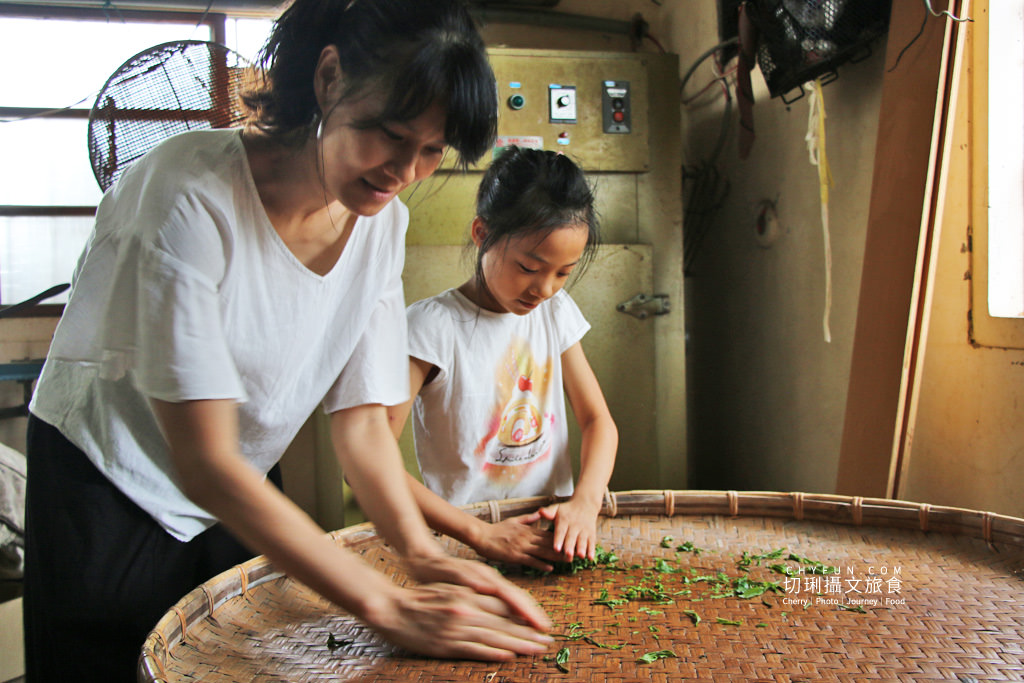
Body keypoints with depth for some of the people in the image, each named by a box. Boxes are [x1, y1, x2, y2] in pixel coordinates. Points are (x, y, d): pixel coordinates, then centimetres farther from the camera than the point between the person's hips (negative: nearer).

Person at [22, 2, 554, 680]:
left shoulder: (383, 222, -9)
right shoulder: (194, 192, -29)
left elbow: (362, 418, -7)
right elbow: (204, 462, -30)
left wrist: (423, 554, -24)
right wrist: (389, 606, -34)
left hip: (233, 505, 5)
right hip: (107, 492, -5)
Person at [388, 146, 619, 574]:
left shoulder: (557, 312, 6)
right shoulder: (430, 326, -12)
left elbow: (597, 419, 9)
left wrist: (585, 502, -11)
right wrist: (481, 535, -23)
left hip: (551, 531, 4)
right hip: (464, 546, -3)